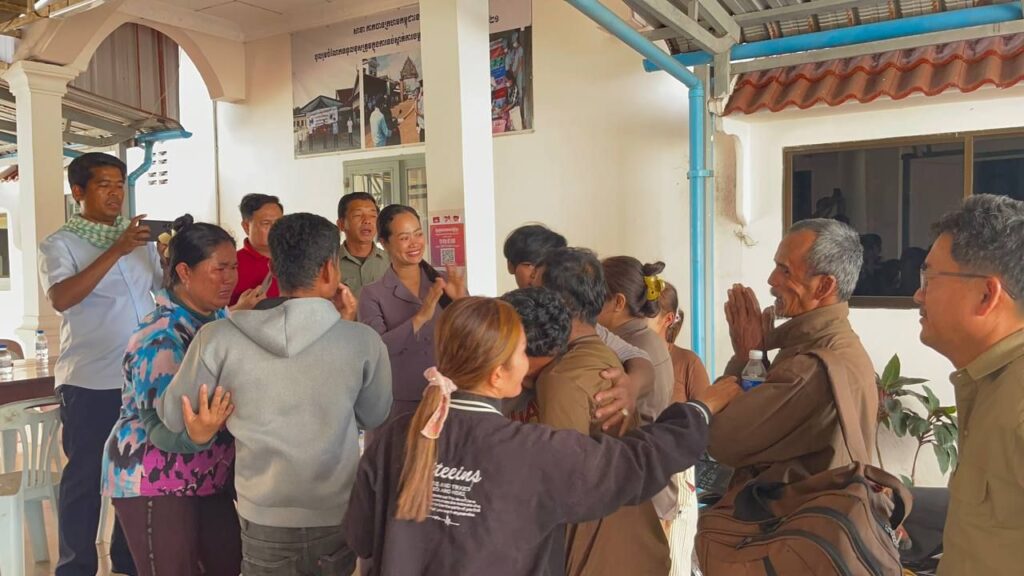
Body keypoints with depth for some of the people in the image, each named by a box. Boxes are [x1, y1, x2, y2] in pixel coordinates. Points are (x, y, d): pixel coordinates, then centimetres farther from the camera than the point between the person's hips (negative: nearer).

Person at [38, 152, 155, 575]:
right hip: (90, 382, -5)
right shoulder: (60, 244, -5)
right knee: (85, 477, 6)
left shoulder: (139, 238, 10)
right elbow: (60, 299, -23)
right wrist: (116, 251, -28)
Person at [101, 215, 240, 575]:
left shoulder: (221, 318, 0)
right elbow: (162, 427, -31)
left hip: (211, 474, 8)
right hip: (154, 483, -7)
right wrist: (196, 434, -49)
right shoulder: (161, 339, -25)